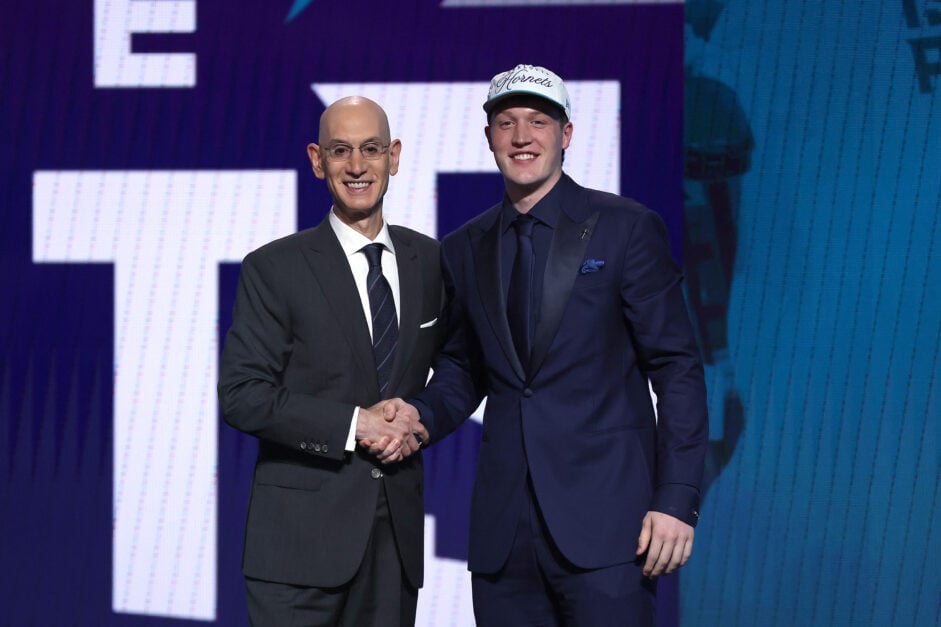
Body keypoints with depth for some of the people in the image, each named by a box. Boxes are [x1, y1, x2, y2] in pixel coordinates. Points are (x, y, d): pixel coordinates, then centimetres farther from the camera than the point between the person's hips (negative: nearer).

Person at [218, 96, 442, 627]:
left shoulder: (430, 261, 10)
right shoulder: (274, 269, -2)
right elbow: (242, 395, -8)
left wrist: (421, 420, -2)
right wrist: (353, 425, -15)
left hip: (398, 524, 4)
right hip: (302, 534, -4)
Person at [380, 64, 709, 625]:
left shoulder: (627, 229, 0)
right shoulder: (465, 250, 13)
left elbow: (677, 369, -2)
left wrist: (677, 499, -10)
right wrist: (421, 415, -1)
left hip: (604, 519, -4)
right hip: (504, 530, 4)